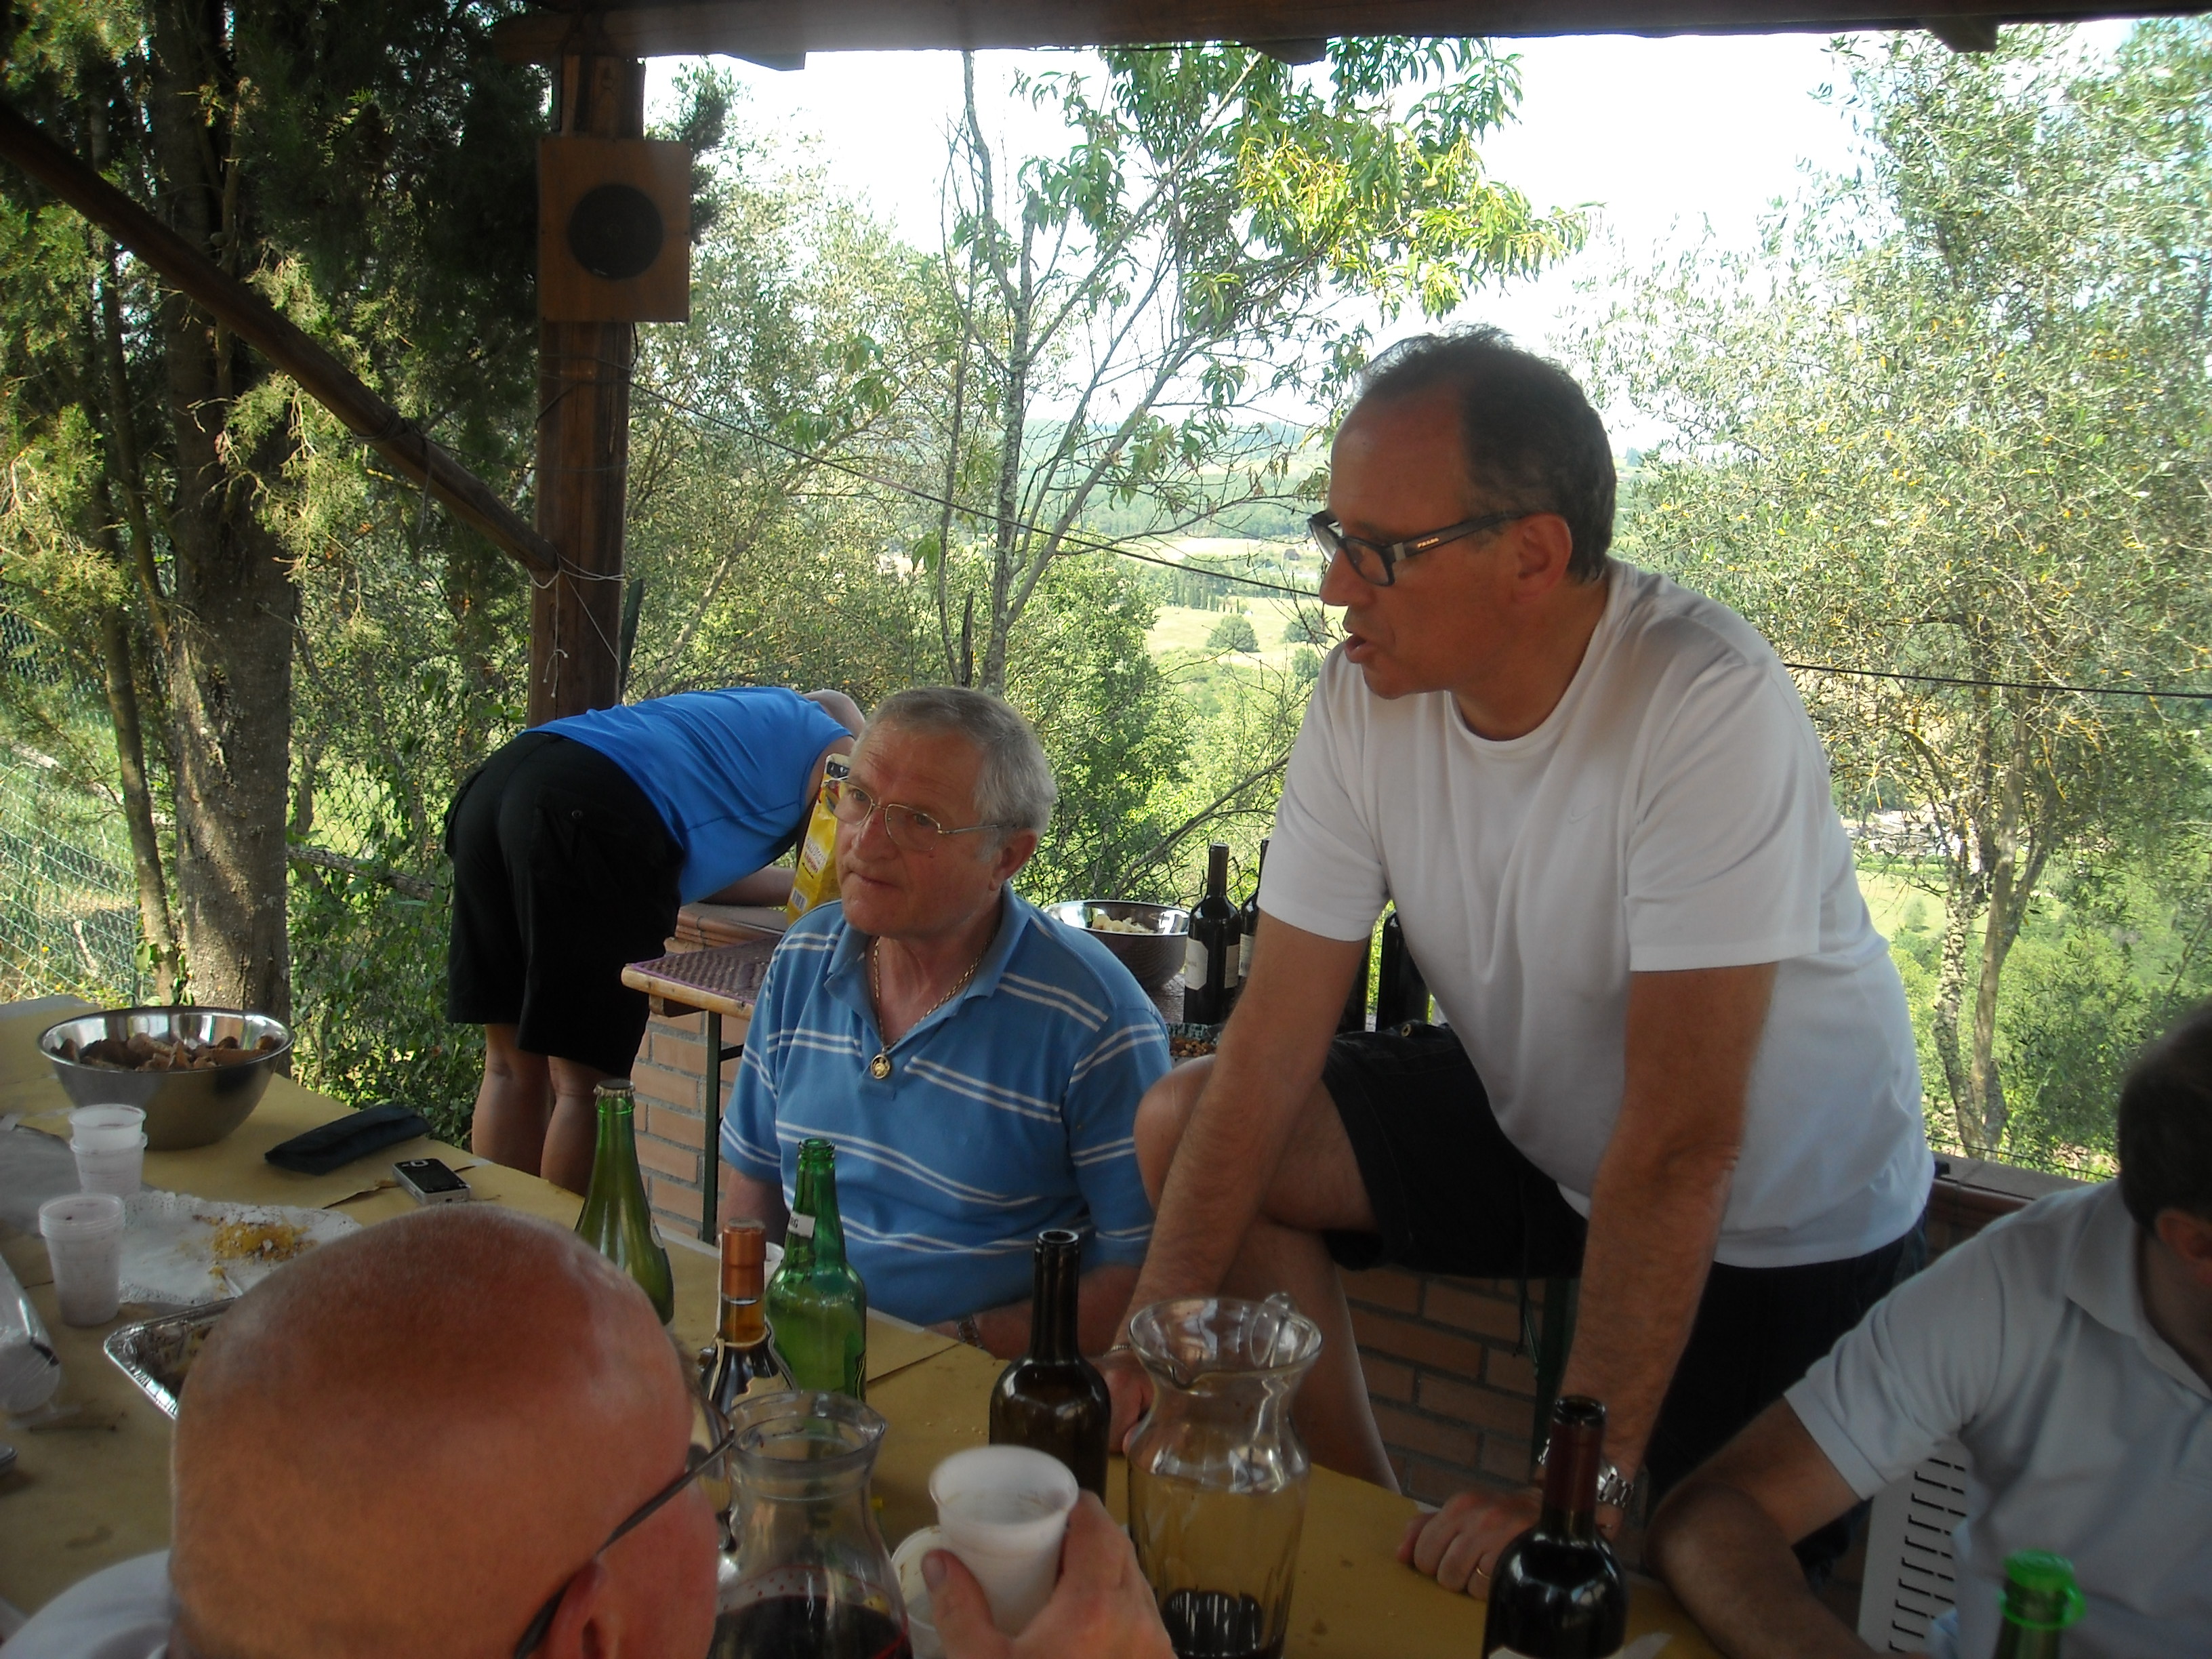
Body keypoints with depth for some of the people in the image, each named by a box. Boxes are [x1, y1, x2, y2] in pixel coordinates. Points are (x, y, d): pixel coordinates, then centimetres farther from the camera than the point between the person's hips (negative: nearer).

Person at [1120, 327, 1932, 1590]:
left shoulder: (1709, 708, -34)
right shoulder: (1366, 693, -16)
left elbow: (1679, 1145, -34)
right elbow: (1273, 1040, -16)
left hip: (1780, 1204, -4)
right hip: (1540, 1122, 5)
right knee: (1185, 1125, -6)